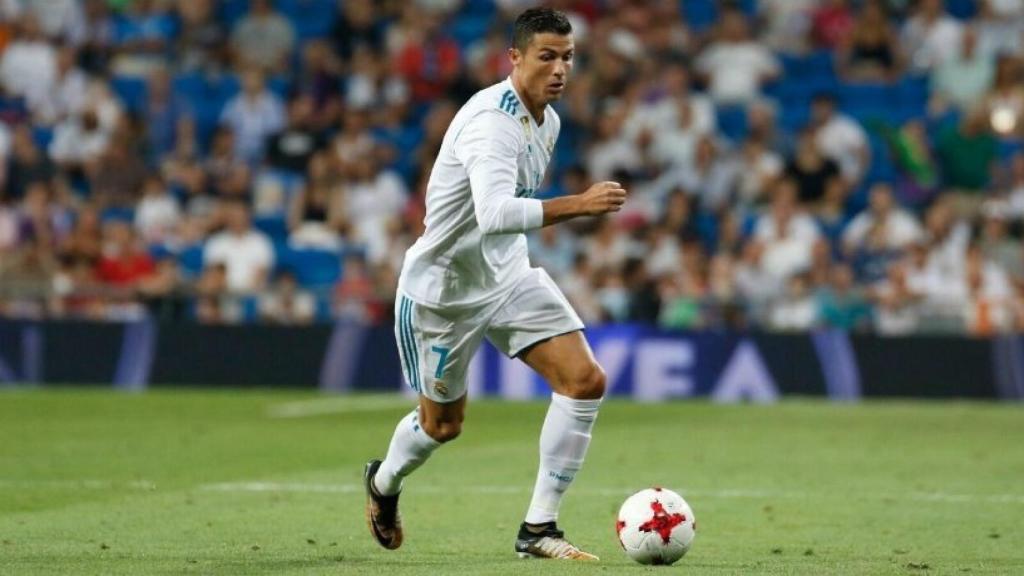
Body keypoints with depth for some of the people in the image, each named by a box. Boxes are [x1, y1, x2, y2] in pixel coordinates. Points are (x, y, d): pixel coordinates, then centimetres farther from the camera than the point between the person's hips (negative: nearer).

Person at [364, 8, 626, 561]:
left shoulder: (548, 121, 1)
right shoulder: (491, 122, -29)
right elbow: (494, 213, -45)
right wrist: (577, 205, -50)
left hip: (508, 276, 7)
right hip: (443, 288, -7)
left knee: (586, 380, -12)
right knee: (443, 423, 10)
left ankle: (538, 529, -5)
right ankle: (384, 482, 46)